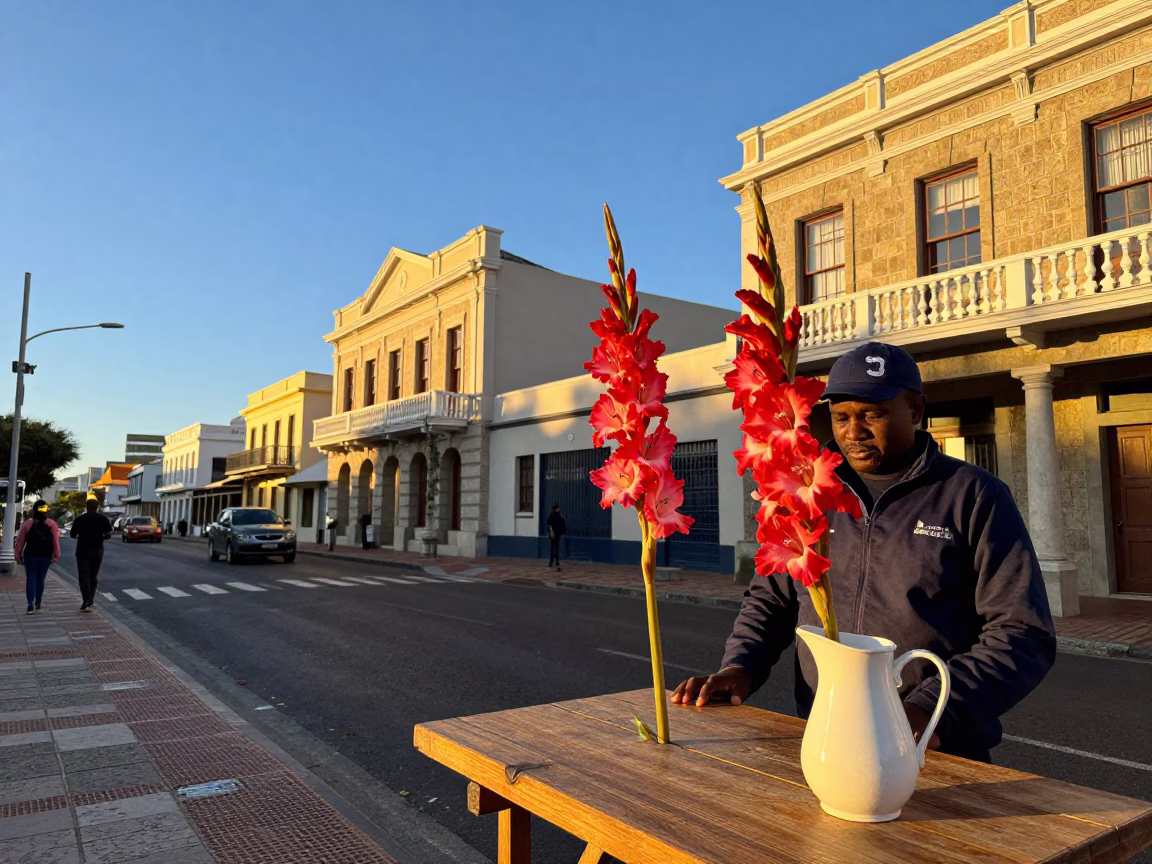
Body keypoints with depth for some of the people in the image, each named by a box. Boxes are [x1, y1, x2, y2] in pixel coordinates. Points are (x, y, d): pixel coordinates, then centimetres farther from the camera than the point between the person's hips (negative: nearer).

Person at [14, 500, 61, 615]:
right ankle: (37, 603, 20)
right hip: (46, 556, 1)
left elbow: (20, 541, -2)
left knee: (30, 579, 2)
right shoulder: (52, 524, -4)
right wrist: (56, 555, -1)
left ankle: (31, 603, -14)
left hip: (30, 555, -1)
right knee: (40, 579, 13)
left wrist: (18, 555, 6)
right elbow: (56, 541, -8)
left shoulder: (27, 523, -4)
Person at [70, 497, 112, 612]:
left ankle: (86, 602, -16)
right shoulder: (103, 518, 0)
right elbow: (109, 534, -5)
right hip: (97, 550, 2)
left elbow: (72, 535, -1)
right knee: (93, 576, 15)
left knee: (83, 576, -4)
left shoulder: (80, 519, -4)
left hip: (83, 550, -2)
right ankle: (90, 600, 17)